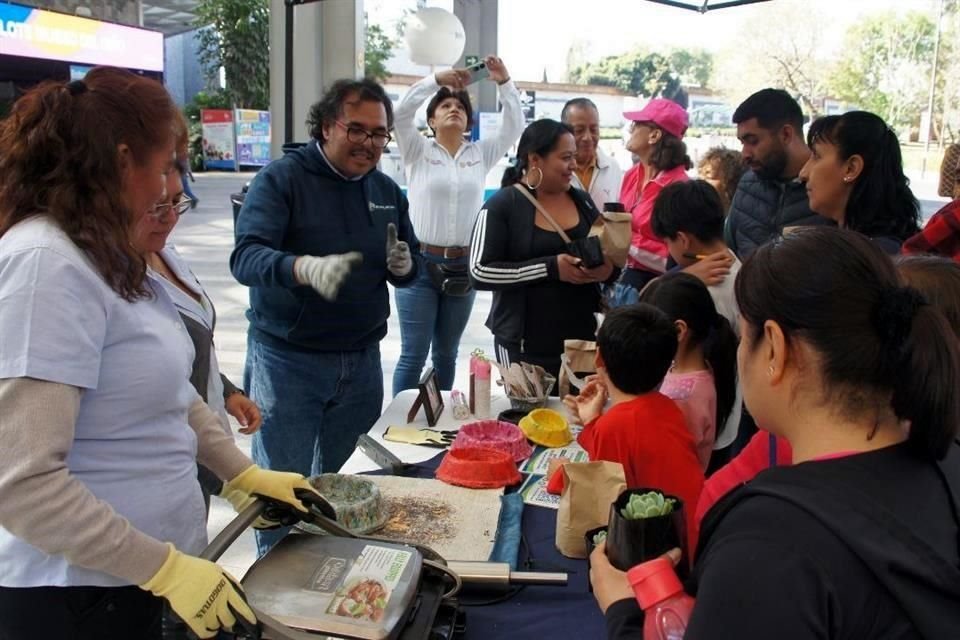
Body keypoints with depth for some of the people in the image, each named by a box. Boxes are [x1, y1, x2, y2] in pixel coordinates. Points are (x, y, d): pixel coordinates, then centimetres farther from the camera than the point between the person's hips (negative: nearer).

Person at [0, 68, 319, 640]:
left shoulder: (103, 254, 8)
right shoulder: (46, 264, -23)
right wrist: (165, 568, -22)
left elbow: (168, 393, 17)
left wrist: (245, 473, 13)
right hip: (77, 593, -9)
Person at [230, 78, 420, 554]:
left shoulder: (386, 191, 9)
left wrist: (404, 266, -10)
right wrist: (307, 268, -43)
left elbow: (412, 267, 16)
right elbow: (246, 256, -22)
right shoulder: (282, 178, -9)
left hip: (361, 359, 5)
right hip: (287, 358, -5)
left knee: (336, 480, 17)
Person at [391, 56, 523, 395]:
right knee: (414, 353, -3)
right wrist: (437, 79, -15)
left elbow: (514, 127, 3)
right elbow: (400, 113, -12)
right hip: (420, 263, -3)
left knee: (446, 352, 14)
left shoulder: (481, 153, 11)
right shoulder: (418, 151, 2)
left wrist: (505, 83, -7)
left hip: (463, 265, 4)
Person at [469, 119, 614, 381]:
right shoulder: (501, 205, -7)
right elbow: (479, 272, -14)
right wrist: (551, 268, -20)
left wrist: (608, 268, -6)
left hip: (583, 338, 5)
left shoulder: (582, 201, 9)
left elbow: (607, 254, 19)